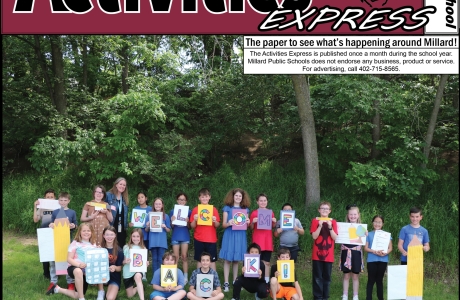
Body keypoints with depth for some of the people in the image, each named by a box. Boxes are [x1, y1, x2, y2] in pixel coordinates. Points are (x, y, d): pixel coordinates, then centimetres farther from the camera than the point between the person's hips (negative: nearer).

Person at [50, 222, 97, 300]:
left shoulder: (93, 244, 9)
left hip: (88, 269, 5)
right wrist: (78, 264, -28)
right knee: (78, 271, -44)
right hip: (74, 267, -5)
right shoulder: (75, 243, -4)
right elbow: (69, 259, -10)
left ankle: (58, 289, 23)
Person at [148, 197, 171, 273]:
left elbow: (169, 230, 6)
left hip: (162, 241, -1)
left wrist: (165, 227, -13)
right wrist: (148, 226, -12)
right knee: (154, 259, 4)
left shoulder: (166, 216, 4)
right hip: (153, 241, 1)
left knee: (161, 260, -2)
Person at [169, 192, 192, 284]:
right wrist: (172, 221, -14)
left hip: (185, 236, -1)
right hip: (175, 236, 1)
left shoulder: (188, 212, 2)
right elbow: (171, 226, 6)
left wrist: (187, 221, -16)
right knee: (176, 257, 2)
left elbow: (190, 227, 4)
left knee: (184, 257, 0)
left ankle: (185, 277, 7)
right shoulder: (173, 211, 5)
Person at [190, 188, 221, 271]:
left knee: (212, 260, 2)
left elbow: (217, 225, 4)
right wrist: (195, 220, -17)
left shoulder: (214, 209, 3)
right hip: (199, 239, 0)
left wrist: (215, 221, -17)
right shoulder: (195, 209, 2)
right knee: (199, 260, 6)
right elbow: (192, 226, 2)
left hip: (211, 239, 0)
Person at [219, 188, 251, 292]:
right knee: (227, 259, -2)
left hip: (240, 236, 2)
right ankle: (226, 282, 2)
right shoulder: (227, 208, 2)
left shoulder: (245, 209, 10)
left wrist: (247, 223, -10)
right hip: (229, 235, -2)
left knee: (236, 260, 7)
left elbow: (246, 225, 13)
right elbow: (223, 224, -1)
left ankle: (235, 281, 17)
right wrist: (228, 223, -23)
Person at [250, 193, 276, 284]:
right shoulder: (254, 213, 1)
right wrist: (252, 222, -16)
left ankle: (266, 281, 10)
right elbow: (251, 228, 4)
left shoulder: (271, 213, 9)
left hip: (268, 240, 2)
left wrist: (274, 222, -4)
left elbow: (273, 226, 17)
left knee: (267, 262, 5)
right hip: (257, 240, -2)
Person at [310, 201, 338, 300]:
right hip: (317, 253, -1)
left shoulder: (333, 222, 5)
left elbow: (335, 237, -3)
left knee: (327, 277, 7)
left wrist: (330, 227, -17)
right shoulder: (315, 221, 1)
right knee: (317, 277, 1)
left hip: (328, 254, 2)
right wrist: (320, 226, -20)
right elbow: (314, 236, -8)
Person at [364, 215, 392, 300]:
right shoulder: (369, 234, 3)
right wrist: (374, 251, -18)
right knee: (371, 280, 2)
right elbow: (366, 248, 0)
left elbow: (390, 247, 4)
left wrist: (385, 253, -16)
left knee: (380, 280, 11)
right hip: (371, 260, -1)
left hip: (383, 260, 1)